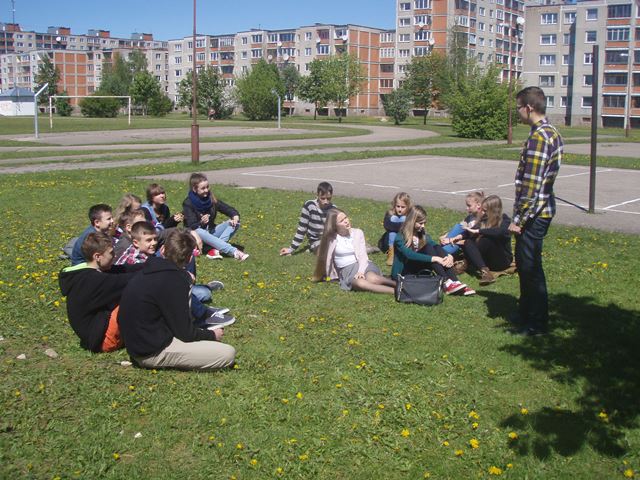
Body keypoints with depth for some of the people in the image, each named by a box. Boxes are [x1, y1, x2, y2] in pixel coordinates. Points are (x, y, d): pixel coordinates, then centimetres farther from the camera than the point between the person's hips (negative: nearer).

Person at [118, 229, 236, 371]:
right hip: (153, 351, -9)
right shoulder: (174, 280, -21)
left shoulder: (149, 271, 6)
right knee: (228, 354, -15)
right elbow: (185, 333, -15)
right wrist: (212, 335, 2)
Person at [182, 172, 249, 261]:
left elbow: (227, 208, -3)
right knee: (199, 232, -40)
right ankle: (235, 252, -48)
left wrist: (235, 215, -26)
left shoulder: (211, 199, -1)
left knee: (235, 223, -15)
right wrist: (201, 223, -40)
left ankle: (216, 249, -35)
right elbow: (191, 227, -18)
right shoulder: (188, 203, -14)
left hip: (210, 232, 5)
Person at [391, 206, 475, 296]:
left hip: (418, 270, 6)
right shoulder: (400, 238, -13)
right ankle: (446, 283, -38)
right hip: (401, 273, -6)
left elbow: (436, 246, -3)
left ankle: (455, 282, -31)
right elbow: (410, 255, -29)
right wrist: (434, 259, -36)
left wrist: (449, 255, -24)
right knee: (428, 248, -25)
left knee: (436, 248, -18)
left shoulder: (423, 235, 9)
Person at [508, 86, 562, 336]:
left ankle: (537, 323, 11)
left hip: (534, 213, -10)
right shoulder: (552, 133, 12)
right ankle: (526, 312, 33)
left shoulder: (538, 137, -20)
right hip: (543, 209, 10)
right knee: (525, 264, 20)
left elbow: (531, 184, -23)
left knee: (531, 268, 0)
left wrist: (518, 219, -18)